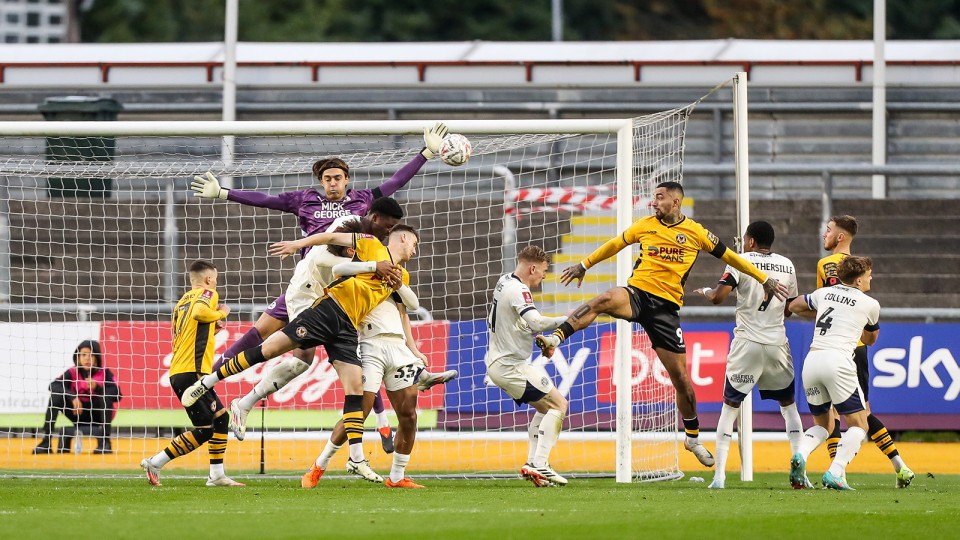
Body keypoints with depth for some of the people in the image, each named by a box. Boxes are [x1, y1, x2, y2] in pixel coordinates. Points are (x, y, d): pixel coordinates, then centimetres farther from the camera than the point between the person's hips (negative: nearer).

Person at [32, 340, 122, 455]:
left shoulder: (105, 373, -8)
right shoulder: (72, 373, -4)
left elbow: (117, 395, -20)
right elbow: (53, 385, -19)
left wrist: (97, 388, -35)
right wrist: (72, 397, -34)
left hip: (98, 415, -2)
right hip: (79, 414, 2)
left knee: (106, 396, -30)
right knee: (56, 395, -20)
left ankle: (105, 442, -29)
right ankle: (46, 442, -25)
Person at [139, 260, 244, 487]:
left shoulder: (182, 302, 22)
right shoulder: (207, 294, -2)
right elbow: (199, 312, -25)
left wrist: (212, 330, 24)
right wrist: (221, 314, -7)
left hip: (178, 372, 9)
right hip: (192, 372, -9)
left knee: (221, 417, 16)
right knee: (204, 430, -9)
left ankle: (217, 474, 14)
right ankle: (155, 463, -9)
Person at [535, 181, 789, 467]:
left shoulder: (695, 232, 5)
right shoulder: (645, 225, 9)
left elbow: (728, 256, 14)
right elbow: (615, 245, 23)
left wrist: (764, 279, 15)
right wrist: (584, 265, 25)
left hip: (666, 305, 0)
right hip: (637, 293, 0)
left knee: (680, 377, 1)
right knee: (604, 300, -37)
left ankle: (693, 438, 19)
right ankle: (555, 339, -45)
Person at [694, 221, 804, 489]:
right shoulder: (787, 265, 7)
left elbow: (718, 297, -14)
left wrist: (705, 291, 8)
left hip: (747, 343, -3)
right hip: (777, 344, 3)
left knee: (730, 406, 5)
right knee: (789, 404, 17)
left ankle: (719, 475, -3)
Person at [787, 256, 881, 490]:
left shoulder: (824, 293, 19)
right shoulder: (870, 305, 10)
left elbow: (794, 306, 36)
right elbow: (870, 339, 28)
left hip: (811, 360, 5)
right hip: (838, 361, -5)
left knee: (822, 425, 19)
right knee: (858, 425, 4)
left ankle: (800, 456, -11)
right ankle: (835, 473, -16)